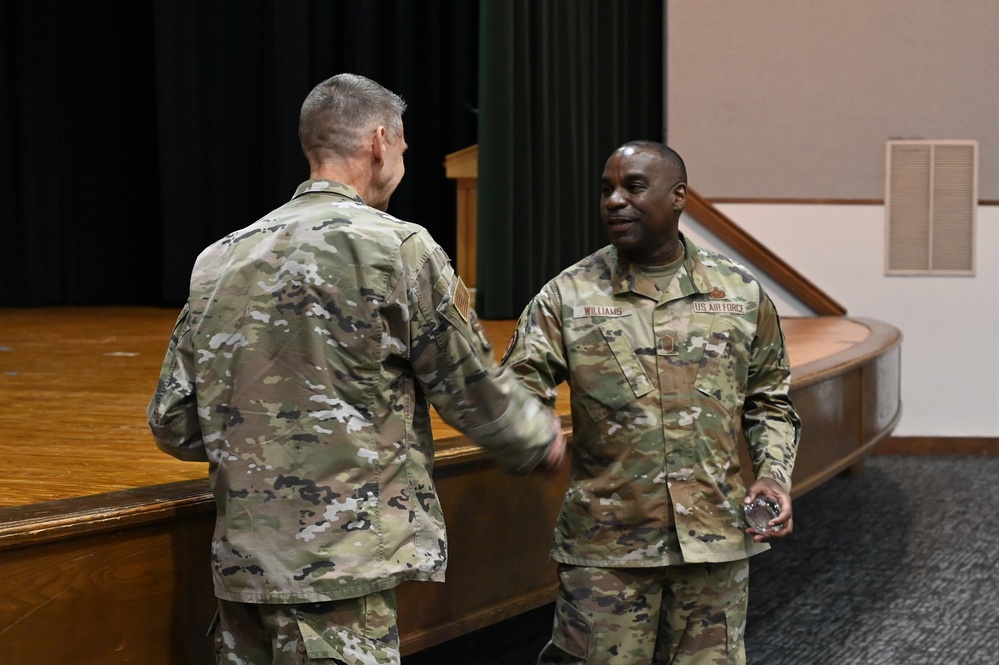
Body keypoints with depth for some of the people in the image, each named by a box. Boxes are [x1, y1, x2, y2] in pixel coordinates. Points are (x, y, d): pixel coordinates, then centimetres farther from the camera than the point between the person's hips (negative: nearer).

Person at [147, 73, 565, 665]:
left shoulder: (218, 260, 8)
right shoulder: (398, 249, -8)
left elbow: (173, 425, 10)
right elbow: (472, 388, -1)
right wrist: (540, 438, 19)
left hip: (242, 564, 6)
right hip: (341, 566, -6)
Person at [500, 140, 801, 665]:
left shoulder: (741, 293, 6)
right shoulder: (566, 297, -1)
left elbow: (767, 401, 15)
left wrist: (774, 473, -1)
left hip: (715, 541, 2)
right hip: (606, 546, -2)